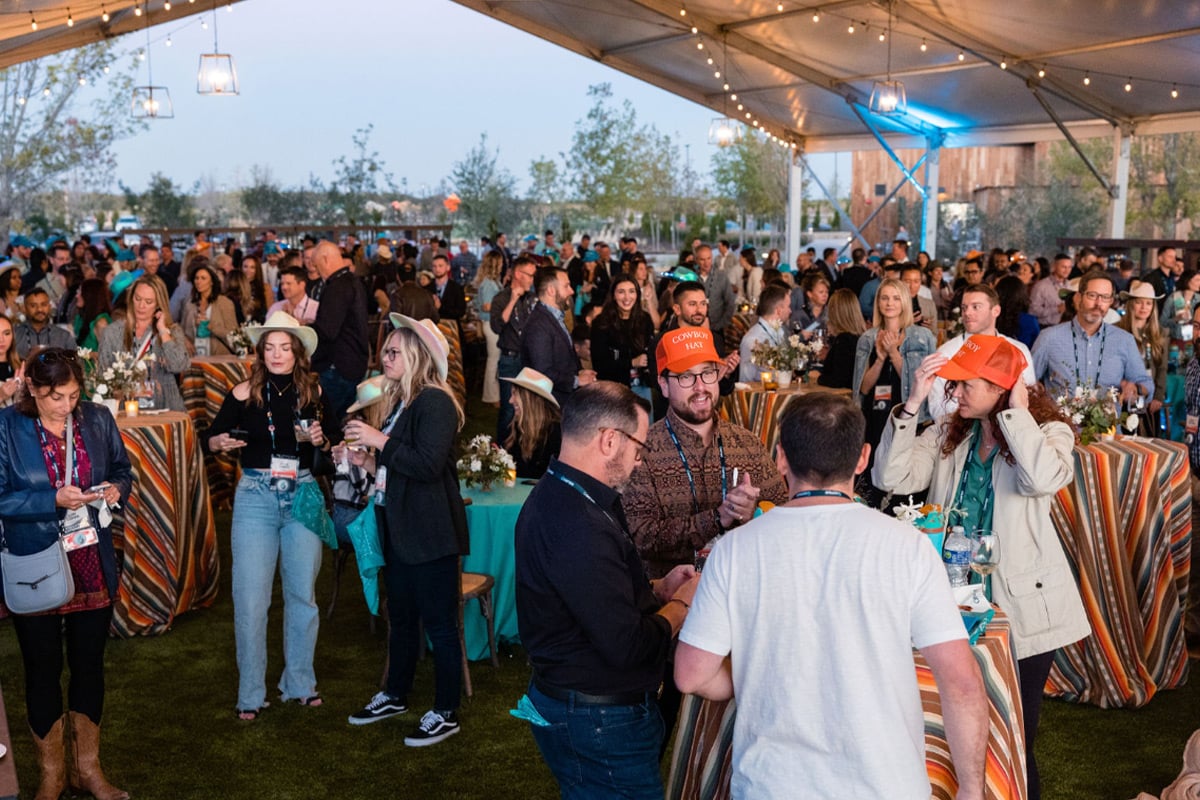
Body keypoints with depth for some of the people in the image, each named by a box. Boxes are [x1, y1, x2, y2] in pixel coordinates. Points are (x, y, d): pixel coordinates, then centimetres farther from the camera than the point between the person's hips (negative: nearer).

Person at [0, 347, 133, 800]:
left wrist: (117, 489, -11)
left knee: (89, 664, 14)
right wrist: (55, 500, -24)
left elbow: (123, 470, 11)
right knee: (43, 670, 10)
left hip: (93, 569, 3)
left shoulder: (97, 419, -1)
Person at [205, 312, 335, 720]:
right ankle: (251, 694, 11)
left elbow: (333, 446, 11)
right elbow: (212, 437, 4)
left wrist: (320, 440, -10)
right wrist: (222, 442, -18)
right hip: (256, 497, -2)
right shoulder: (245, 393, -4)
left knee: (302, 593, 10)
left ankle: (299, 684, 26)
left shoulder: (314, 392, 2)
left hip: (303, 494, 2)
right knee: (251, 597, -2)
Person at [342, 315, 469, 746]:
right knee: (400, 617, 21)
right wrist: (370, 463, 8)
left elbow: (428, 464, -26)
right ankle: (395, 695, 36)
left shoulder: (435, 402, -16)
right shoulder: (403, 402, 13)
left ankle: (446, 714, 12)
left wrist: (381, 442, -20)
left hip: (430, 532, -10)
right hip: (399, 528, 10)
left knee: (439, 623, 1)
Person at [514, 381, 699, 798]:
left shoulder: (554, 496, 5)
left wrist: (659, 589, 6)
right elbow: (627, 646, -27)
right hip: (601, 721, -10)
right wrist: (681, 604, -11)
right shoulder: (579, 526, -29)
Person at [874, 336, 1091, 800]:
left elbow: (1044, 479, -28)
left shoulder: (1049, 433, -5)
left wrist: (1016, 413, -18)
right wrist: (913, 404, -12)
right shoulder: (947, 435, 5)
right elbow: (891, 478, -8)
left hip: (1021, 606, -3)